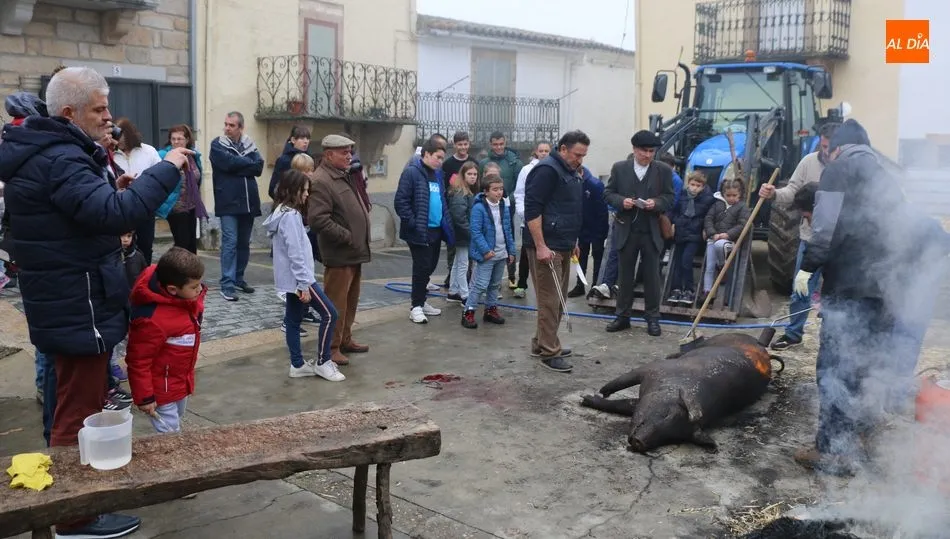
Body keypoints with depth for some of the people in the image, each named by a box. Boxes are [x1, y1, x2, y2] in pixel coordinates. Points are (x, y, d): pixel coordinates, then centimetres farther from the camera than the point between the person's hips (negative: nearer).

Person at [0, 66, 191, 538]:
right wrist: (166, 168, -25)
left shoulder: (45, 153, 12)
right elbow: (117, 214, -34)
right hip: (78, 310, -11)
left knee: (74, 407, 25)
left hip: (66, 305, 11)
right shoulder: (59, 160, -22)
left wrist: (112, 192, 3)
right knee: (79, 415, 1)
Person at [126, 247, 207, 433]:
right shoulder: (154, 320, -33)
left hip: (181, 383, 9)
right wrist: (145, 397, -20)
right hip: (162, 391, -9)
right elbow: (139, 361, -26)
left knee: (175, 427, 26)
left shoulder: (185, 300, -8)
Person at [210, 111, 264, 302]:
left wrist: (238, 168, -14)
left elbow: (259, 167, -4)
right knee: (230, 242, -9)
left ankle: (238, 278, 26)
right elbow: (229, 163, -18)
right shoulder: (217, 145, 0)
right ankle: (227, 285, -7)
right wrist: (248, 163, -6)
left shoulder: (249, 144, 10)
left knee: (244, 242, 13)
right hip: (228, 203, -5)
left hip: (248, 202, 5)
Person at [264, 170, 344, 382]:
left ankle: (298, 365, 19)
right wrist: (304, 284, -21)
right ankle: (322, 362, 2)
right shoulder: (290, 215, -19)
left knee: (293, 320, 12)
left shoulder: (282, 212, 13)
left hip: (290, 278, 10)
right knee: (329, 314, -4)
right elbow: (295, 253, -22)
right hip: (298, 277, -10)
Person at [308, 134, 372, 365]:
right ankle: (331, 348, 6)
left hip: (355, 252, 10)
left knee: (351, 300, 18)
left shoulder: (345, 176, 16)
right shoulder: (321, 181, -16)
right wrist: (347, 236, -19)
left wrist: (362, 238, 16)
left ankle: (345, 339, 30)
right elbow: (317, 219, -24)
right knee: (336, 303, -3)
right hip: (339, 254, -10)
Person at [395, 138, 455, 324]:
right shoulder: (411, 172, -11)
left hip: (435, 230, 8)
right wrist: (412, 223, -19)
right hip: (419, 231, -8)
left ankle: (421, 301, 27)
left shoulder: (436, 176, 15)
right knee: (422, 267, -4)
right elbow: (400, 201, -16)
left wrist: (446, 225, 12)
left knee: (430, 267, 14)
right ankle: (416, 306, 6)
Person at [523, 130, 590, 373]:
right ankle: (549, 352, 1)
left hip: (563, 246, 10)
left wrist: (572, 241, 23)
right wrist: (540, 246, -23)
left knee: (558, 298, 15)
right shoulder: (547, 170, -15)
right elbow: (532, 209, -21)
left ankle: (541, 343, 26)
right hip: (547, 247, -10)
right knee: (550, 300, -6)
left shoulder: (571, 173, 15)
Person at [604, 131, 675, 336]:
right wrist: (621, 201, -14)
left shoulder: (664, 170, 0)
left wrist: (656, 203, -18)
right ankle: (622, 316, 20)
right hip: (626, 230, 1)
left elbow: (669, 197, 2)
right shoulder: (619, 168, 2)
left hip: (652, 231, -1)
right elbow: (608, 193, 5)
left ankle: (652, 317, 16)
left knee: (652, 275, 6)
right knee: (625, 275, 10)